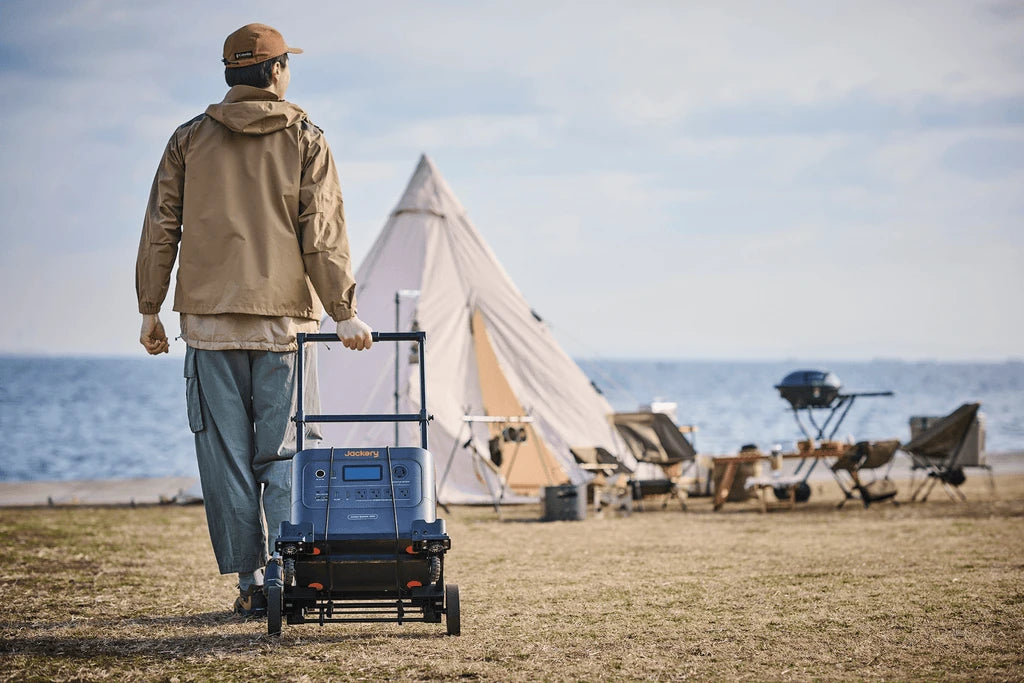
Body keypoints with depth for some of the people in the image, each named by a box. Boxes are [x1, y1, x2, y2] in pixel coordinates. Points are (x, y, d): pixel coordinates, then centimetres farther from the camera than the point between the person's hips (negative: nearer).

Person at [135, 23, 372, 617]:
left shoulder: (189, 140, 7)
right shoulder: (306, 141, 2)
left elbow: (160, 229, 5)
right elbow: (324, 236, -4)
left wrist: (150, 308, 10)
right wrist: (345, 313, -3)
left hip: (209, 321, 1)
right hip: (285, 322, -1)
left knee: (226, 457, 5)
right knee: (286, 455, 5)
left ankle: (251, 584, 5)